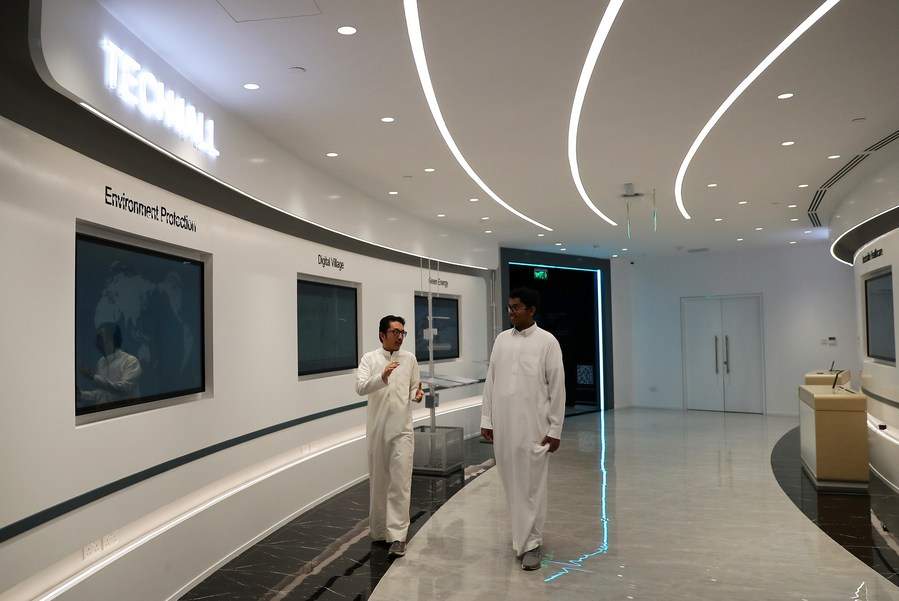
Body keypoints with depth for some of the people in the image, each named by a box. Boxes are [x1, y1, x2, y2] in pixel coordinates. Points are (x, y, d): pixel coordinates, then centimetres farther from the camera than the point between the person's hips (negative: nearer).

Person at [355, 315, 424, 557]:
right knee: (378, 481, 12)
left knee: (401, 483, -8)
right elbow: (360, 387, -15)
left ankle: (397, 535, -4)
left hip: (401, 428, 0)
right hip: (377, 428, 0)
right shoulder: (369, 358, 0)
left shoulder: (409, 358, 6)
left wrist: (417, 395, -8)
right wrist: (382, 377, -32)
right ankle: (379, 529, 28)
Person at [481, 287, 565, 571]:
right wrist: (486, 419, 6)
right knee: (512, 484, 12)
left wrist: (555, 429, -7)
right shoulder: (501, 339, 7)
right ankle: (524, 534, 30)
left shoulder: (547, 341, -5)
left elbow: (557, 386, -5)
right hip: (503, 424, 4)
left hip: (533, 425, -4)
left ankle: (531, 543, 13)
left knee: (532, 486, 1)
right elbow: (491, 381, 9)